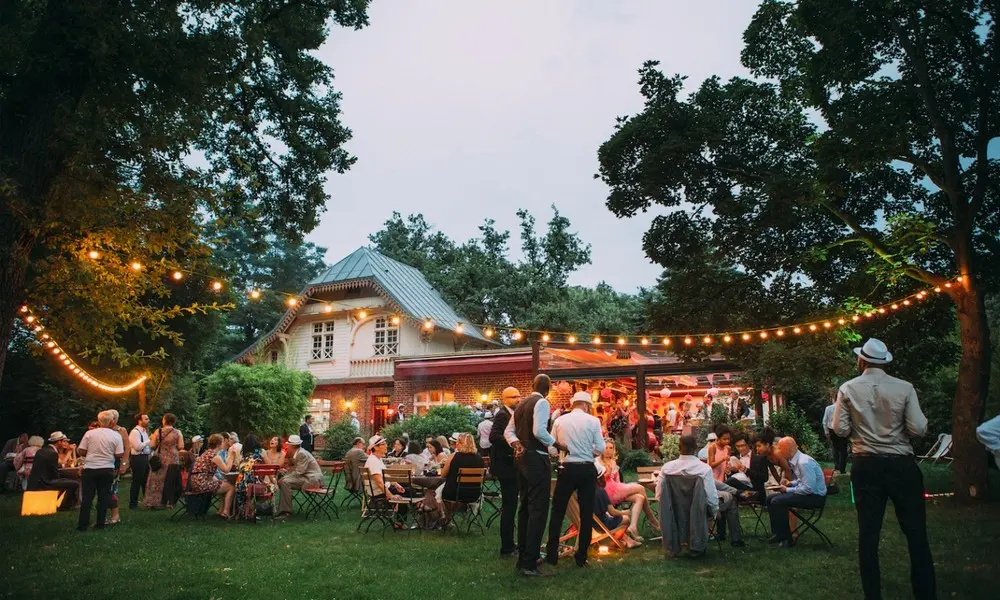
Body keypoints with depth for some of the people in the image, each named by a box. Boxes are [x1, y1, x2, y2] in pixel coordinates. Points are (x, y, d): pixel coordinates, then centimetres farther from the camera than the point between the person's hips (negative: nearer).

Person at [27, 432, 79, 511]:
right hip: (43, 484, -10)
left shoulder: (40, 451, 13)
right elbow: (55, 475, -12)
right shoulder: (53, 453, -14)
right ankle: (64, 506, 5)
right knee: (75, 483, -12)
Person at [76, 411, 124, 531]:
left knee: (87, 497, 6)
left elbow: (81, 452, -4)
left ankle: (82, 525, 9)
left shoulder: (89, 433, -3)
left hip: (90, 468, 0)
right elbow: (119, 455, -7)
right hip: (107, 470, 0)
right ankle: (100, 524, 10)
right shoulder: (116, 435, -4)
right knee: (103, 497, 7)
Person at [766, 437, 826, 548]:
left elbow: (809, 488, -28)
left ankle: (786, 539, -11)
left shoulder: (804, 463, -24)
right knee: (770, 499, 6)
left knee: (777, 502, -23)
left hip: (815, 496, -10)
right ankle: (777, 534, 12)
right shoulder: (795, 461, 6)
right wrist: (790, 483, 4)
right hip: (808, 492, 10)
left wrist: (787, 490, -17)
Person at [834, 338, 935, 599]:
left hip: (866, 466, 1)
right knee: (916, 532, 8)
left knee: (868, 533, 8)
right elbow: (918, 429, -10)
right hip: (901, 465, -1)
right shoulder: (904, 388, -6)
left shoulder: (848, 389, -3)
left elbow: (840, 429, -4)